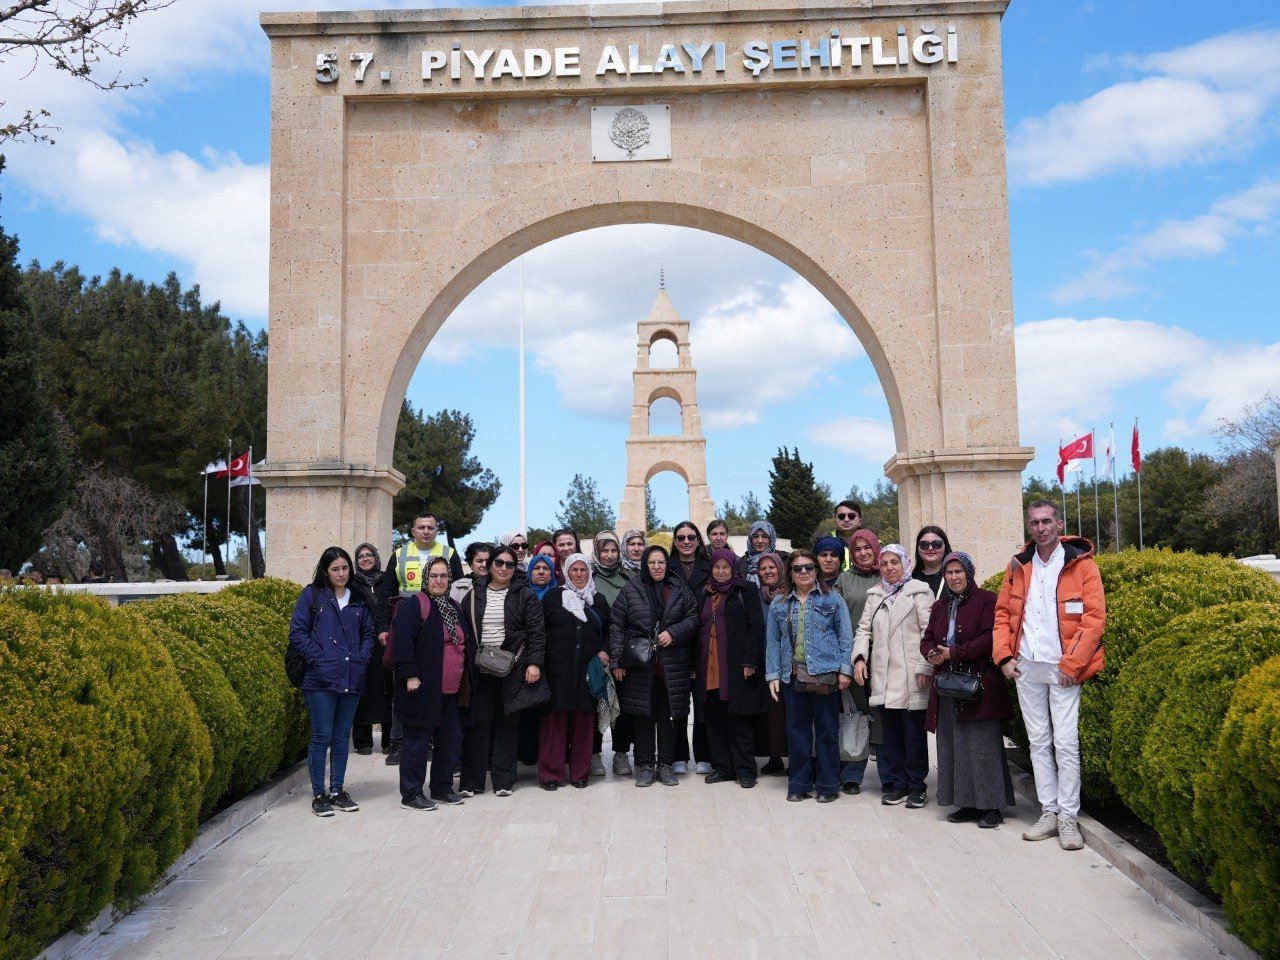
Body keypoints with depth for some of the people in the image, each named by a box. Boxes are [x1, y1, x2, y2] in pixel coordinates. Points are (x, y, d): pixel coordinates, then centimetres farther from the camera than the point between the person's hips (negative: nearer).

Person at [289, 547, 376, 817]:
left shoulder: (359, 600, 14)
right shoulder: (311, 595, 2)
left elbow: (368, 633, 19)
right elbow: (297, 632, -3)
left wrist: (362, 658, 2)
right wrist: (317, 658, -12)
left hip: (351, 680, 4)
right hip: (321, 680, -4)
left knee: (342, 737, 10)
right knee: (322, 736, -2)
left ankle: (337, 791, 20)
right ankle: (319, 794, 9)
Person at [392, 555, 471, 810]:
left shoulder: (454, 608, 16)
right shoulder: (413, 606, -10)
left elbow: (468, 643, 25)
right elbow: (402, 642, -19)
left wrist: (467, 669, 19)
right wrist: (411, 675, -23)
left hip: (450, 692, 8)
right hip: (422, 690, -8)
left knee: (450, 740, 12)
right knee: (417, 742, 0)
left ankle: (442, 788, 26)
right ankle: (411, 795, 10)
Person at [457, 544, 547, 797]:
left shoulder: (524, 595, 2)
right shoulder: (474, 595, 9)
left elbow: (536, 631, -2)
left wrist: (534, 663, -11)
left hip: (513, 666, -1)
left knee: (508, 721, 4)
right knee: (478, 721, 1)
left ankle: (503, 779, 13)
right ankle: (471, 780, 8)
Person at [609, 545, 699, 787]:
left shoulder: (680, 590, 8)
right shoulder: (630, 591, 3)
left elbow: (693, 618, 7)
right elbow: (617, 625, 2)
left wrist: (673, 632, -11)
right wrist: (617, 659, -5)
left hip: (672, 667, 1)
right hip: (639, 666, -1)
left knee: (669, 715, 6)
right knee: (643, 716, 3)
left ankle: (665, 765, 18)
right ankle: (645, 765, 14)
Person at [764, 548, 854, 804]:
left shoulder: (832, 600, 4)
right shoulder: (779, 603, 10)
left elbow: (845, 637, 2)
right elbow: (773, 641, 9)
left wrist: (845, 669, -6)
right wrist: (773, 674, 3)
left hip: (824, 674, -2)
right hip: (793, 675, 2)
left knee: (827, 730, 4)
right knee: (797, 729, 8)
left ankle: (828, 785, 15)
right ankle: (799, 784, 18)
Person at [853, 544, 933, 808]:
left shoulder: (918, 592, -1)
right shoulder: (875, 595, 17)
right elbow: (864, 629, 17)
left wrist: (924, 667, -13)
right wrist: (859, 657, 1)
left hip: (911, 677, -5)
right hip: (883, 677, 5)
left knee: (914, 732, 1)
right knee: (891, 732, 9)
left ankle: (916, 786, 11)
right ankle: (898, 783, 19)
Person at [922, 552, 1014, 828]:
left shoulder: (986, 600, -4)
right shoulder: (939, 607, 18)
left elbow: (990, 638, -13)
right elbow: (927, 639, 18)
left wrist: (955, 653, -15)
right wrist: (932, 653, -5)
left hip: (979, 686, -7)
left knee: (983, 746, -6)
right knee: (954, 746, 7)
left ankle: (991, 806, 2)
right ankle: (967, 804, 14)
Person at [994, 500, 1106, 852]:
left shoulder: (1081, 564, -4)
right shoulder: (1018, 566, 9)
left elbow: (1094, 618, -9)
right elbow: (1003, 614, 13)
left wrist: (1071, 664, -13)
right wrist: (1004, 656, 2)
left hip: (1063, 669, -4)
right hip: (1026, 668, 5)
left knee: (1066, 744, -4)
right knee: (1038, 743, 9)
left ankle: (1068, 817, 6)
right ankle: (1049, 813, 18)